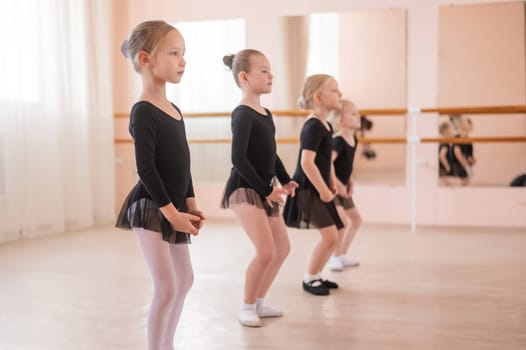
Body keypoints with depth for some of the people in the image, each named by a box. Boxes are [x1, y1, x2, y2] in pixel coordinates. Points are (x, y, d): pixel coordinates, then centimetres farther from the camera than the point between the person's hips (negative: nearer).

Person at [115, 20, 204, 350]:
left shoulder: (175, 111, 11)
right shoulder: (143, 112, -16)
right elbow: (146, 168, -20)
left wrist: (190, 203, 10)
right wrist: (170, 211, -19)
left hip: (173, 209, 9)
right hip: (151, 208, -9)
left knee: (185, 279, 18)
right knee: (166, 287, -11)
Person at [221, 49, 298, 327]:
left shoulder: (266, 114, 11)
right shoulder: (242, 114, -15)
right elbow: (238, 159, -22)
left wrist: (285, 181, 8)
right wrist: (265, 190, -19)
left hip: (265, 190, 10)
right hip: (244, 189, -9)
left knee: (282, 247, 13)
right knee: (265, 250, -17)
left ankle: (259, 302, 26)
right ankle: (247, 307, 2)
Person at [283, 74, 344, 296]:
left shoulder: (326, 126, 12)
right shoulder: (313, 126, -17)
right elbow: (307, 162, -25)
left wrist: (332, 185, 14)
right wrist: (324, 190, -20)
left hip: (319, 190, 10)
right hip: (308, 190, -10)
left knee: (334, 236, 11)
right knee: (330, 236, -11)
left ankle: (315, 275, 26)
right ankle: (309, 279, 5)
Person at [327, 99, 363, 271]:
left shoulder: (354, 140, 4)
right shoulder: (338, 141, -23)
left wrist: (350, 183, 10)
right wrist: (337, 184, -27)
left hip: (343, 188, 10)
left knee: (356, 220, 15)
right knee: (343, 221, -20)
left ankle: (342, 255, 27)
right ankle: (334, 257, -3)